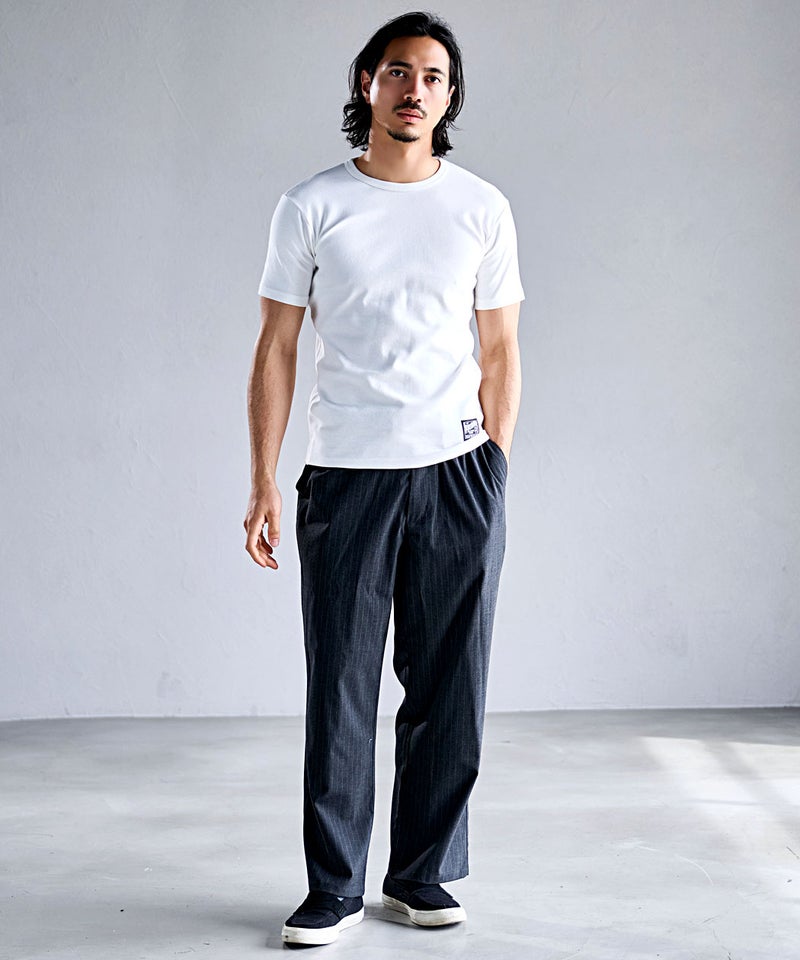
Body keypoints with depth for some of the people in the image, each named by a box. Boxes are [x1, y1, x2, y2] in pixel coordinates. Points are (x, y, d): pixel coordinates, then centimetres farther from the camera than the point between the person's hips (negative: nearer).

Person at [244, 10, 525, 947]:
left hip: (457, 478, 2)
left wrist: (495, 473, 3)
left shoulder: (481, 207, 7)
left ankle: (423, 873, 21)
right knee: (340, 692, 2)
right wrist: (262, 484, -2)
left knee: (448, 690, 6)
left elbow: (500, 352, 11)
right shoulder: (311, 207, 3)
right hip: (344, 477, -1)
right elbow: (276, 350, 4)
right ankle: (334, 889, 14)